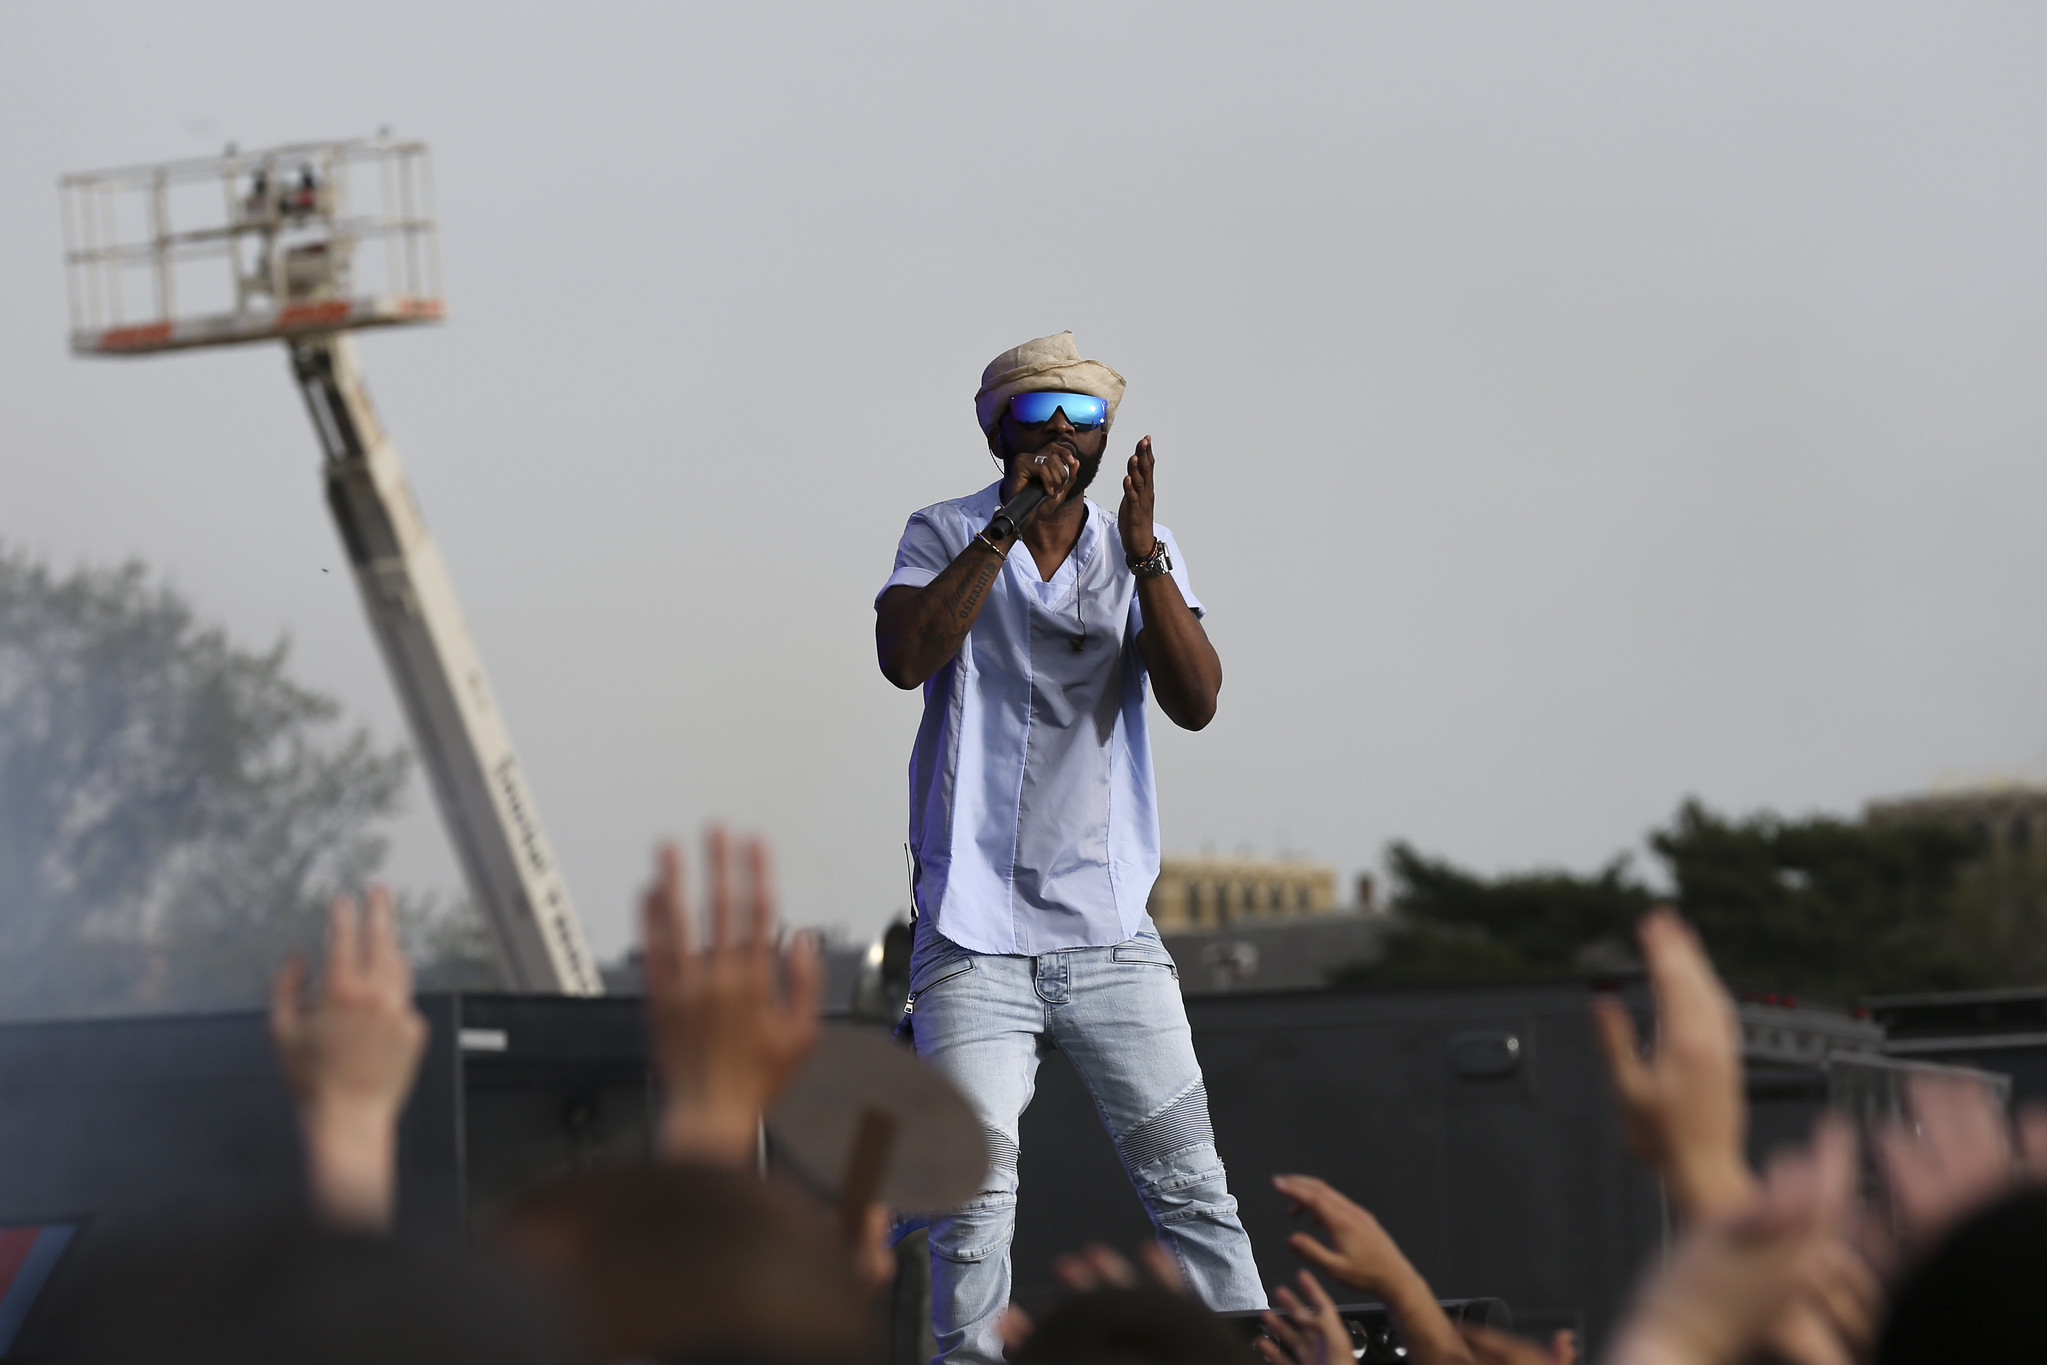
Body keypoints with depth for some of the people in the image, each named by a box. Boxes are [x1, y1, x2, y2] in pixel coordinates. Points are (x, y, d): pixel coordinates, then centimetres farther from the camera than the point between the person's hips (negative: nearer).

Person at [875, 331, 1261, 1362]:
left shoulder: (1140, 553, 9)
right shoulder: (948, 537, 2)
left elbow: (1196, 702, -6)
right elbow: (905, 656, -18)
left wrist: (1143, 550, -16)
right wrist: (1006, 529, -22)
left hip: (1113, 937, 2)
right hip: (973, 940, -2)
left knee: (1192, 1189, 1)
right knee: (973, 1202, -8)